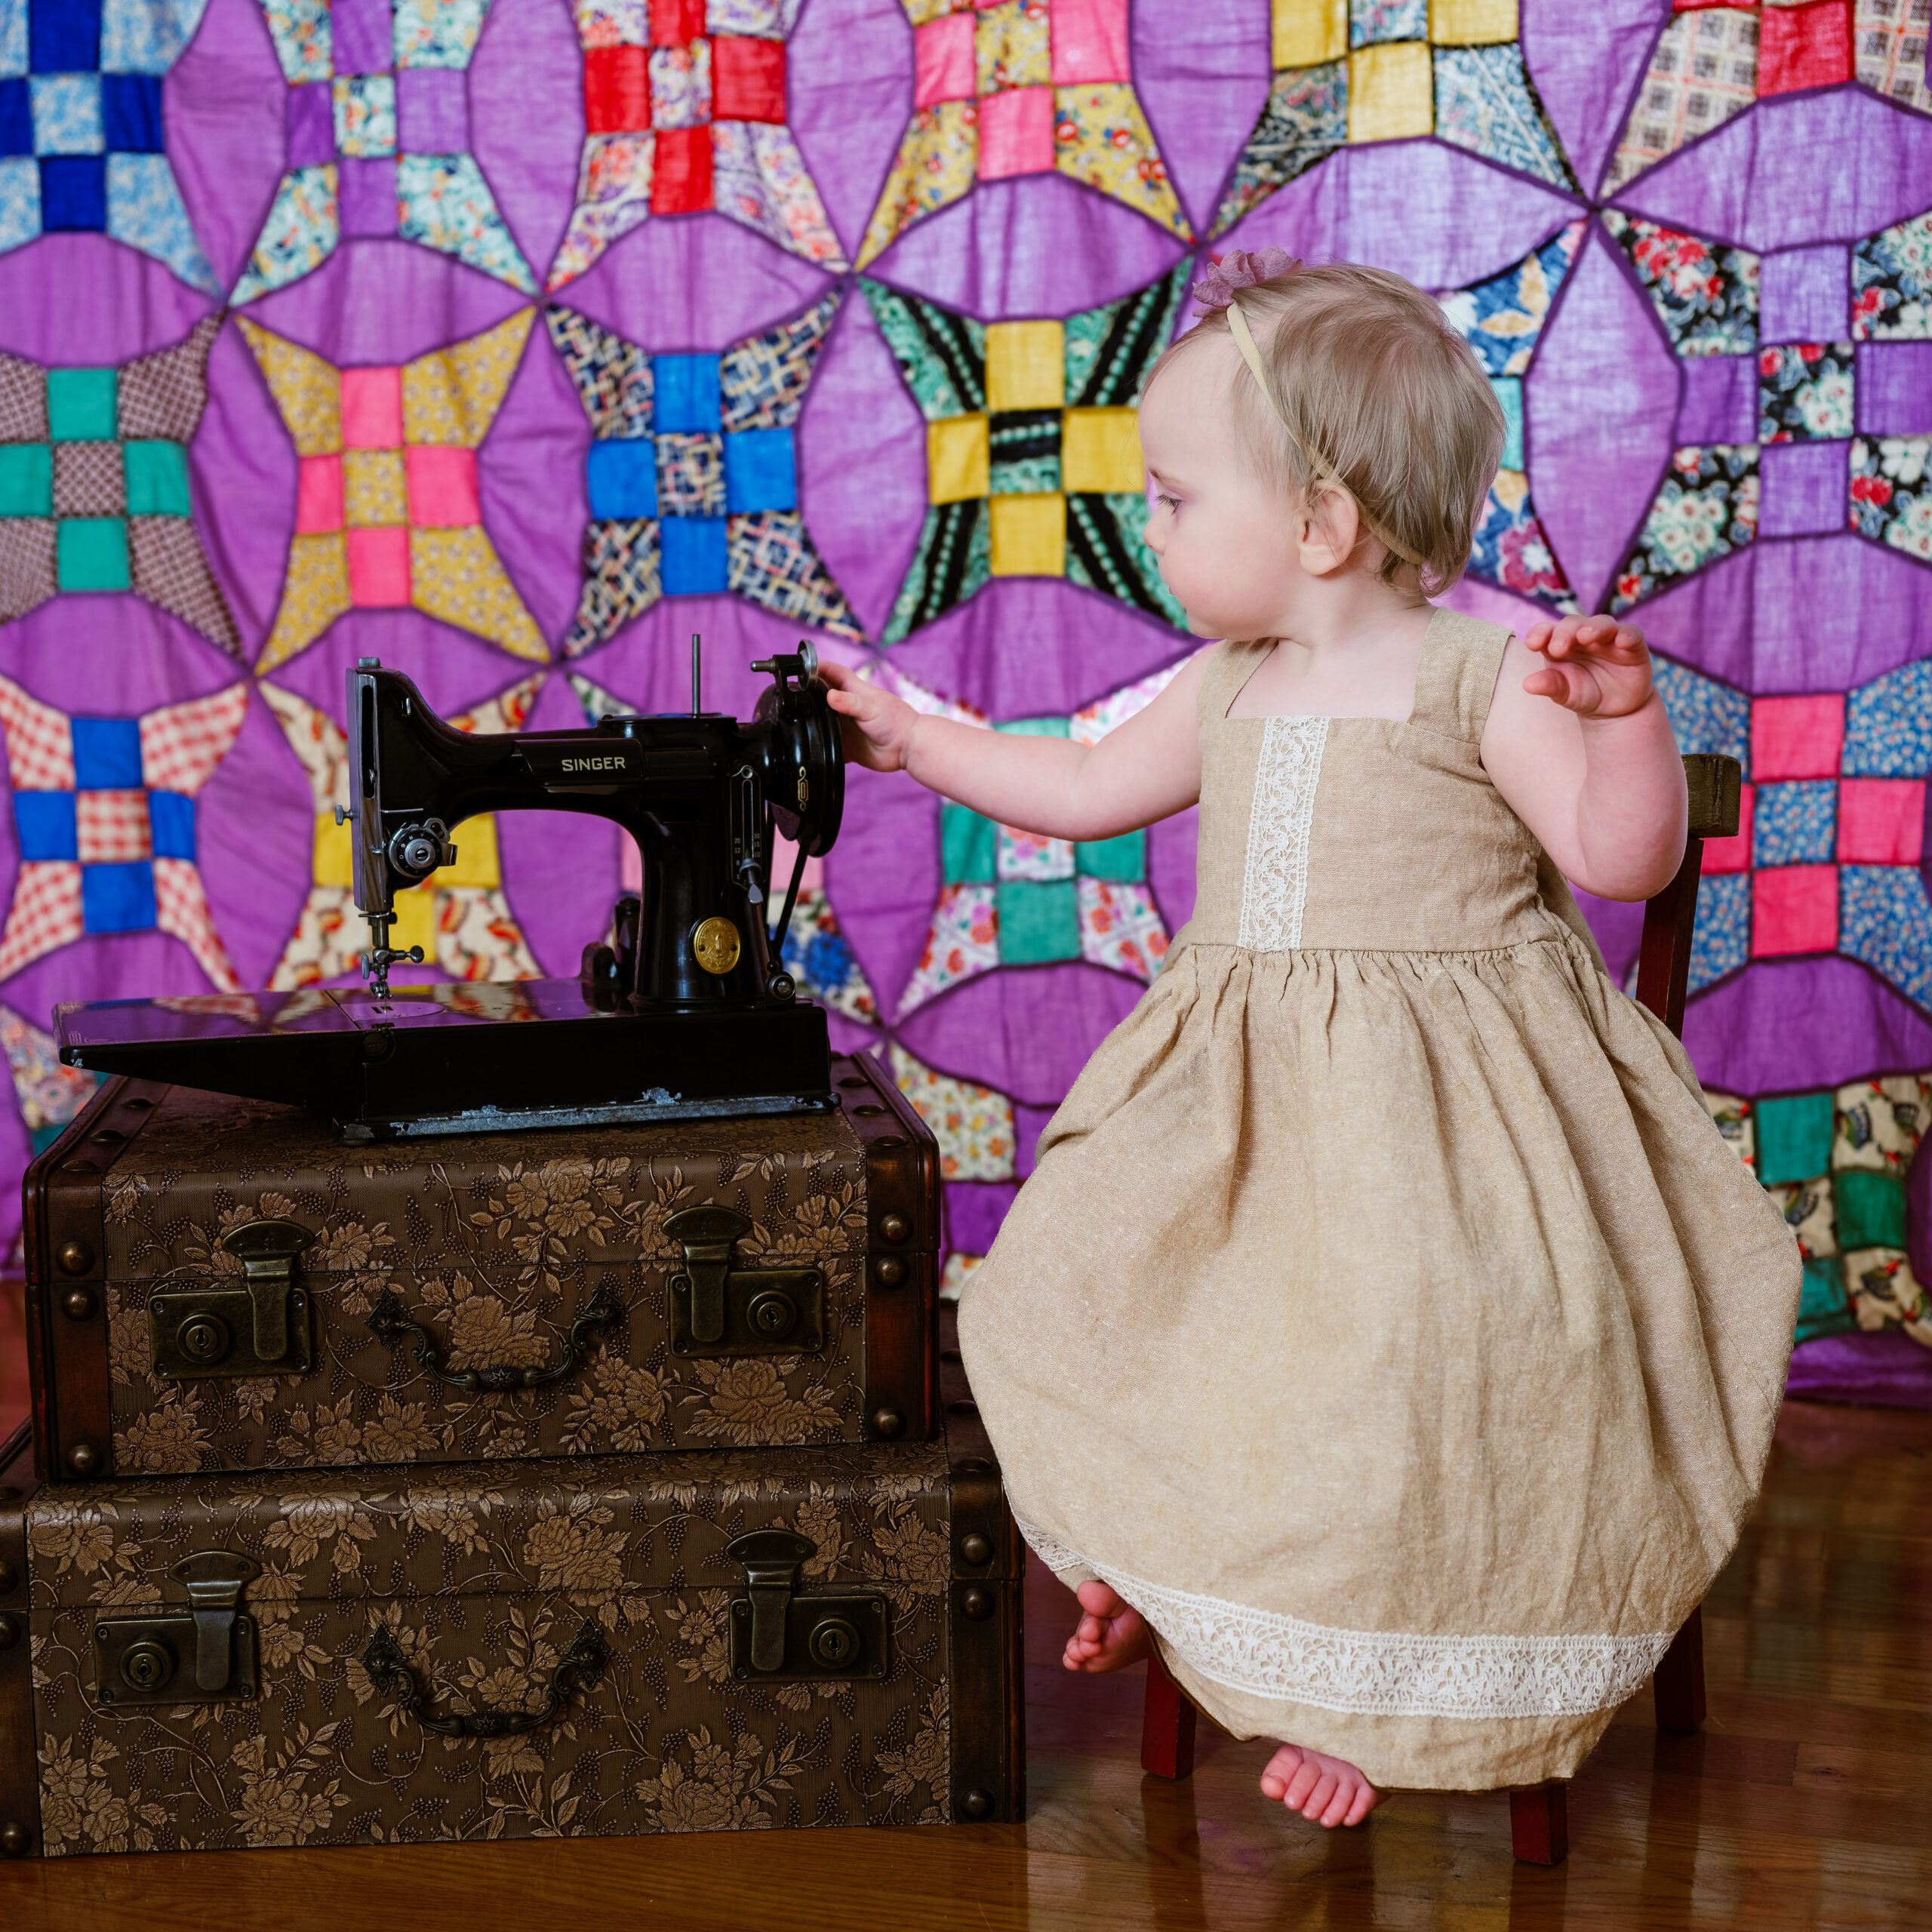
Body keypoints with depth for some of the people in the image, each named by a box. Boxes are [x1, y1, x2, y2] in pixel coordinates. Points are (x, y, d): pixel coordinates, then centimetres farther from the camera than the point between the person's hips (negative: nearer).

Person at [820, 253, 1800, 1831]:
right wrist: (913, 738, 26)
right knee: (1093, 1288, 0)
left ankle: (1364, 1683, 11)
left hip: (1438, 1099, -6)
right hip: (1241, 1093, 7)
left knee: (1395, 1373, -15)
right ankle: (1160, 1564, 27)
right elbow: (1085, 790, 24)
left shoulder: (1479, 671, -11)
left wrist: (1625, 713, -30)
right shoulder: (1230, 688, 10)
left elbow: (1625, 858, -13)